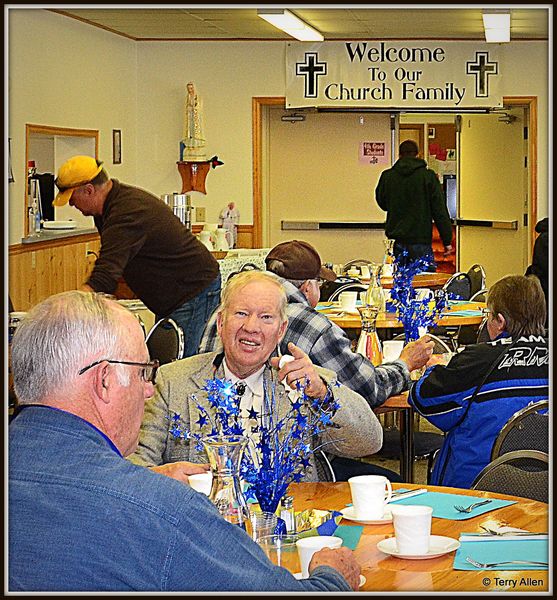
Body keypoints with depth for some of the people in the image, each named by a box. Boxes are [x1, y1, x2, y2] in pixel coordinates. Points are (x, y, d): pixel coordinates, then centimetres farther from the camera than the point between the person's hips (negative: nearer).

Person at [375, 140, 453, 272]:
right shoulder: (428, 176, -4)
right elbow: (440, 211, -4)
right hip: (421, 241, -3)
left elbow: (382, 203, 19)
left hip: (396, 241, 3)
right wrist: (447, 241, 0)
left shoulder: (387, 176, 2)